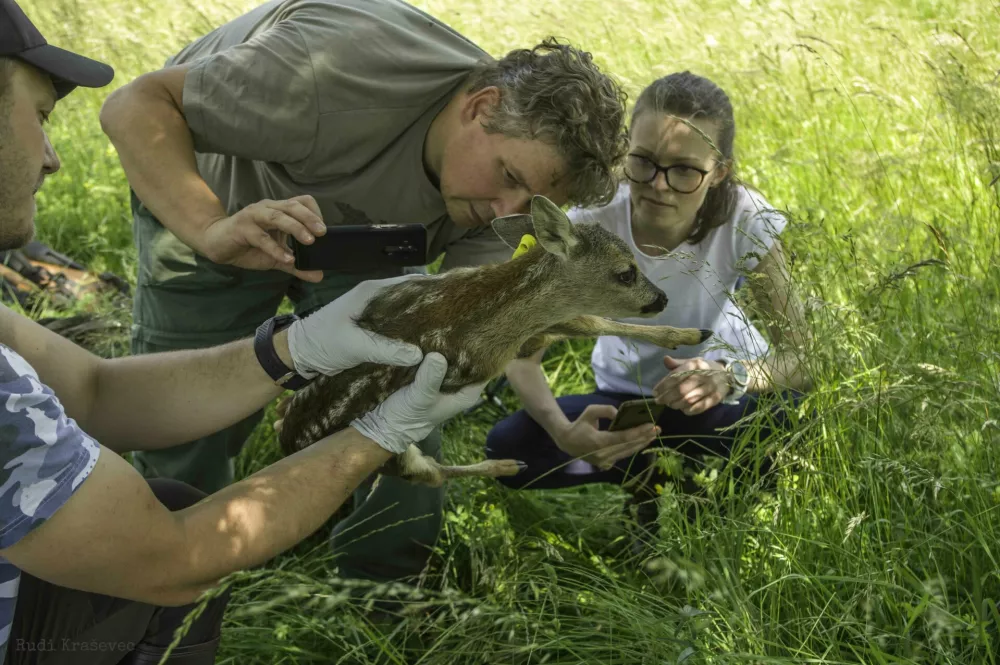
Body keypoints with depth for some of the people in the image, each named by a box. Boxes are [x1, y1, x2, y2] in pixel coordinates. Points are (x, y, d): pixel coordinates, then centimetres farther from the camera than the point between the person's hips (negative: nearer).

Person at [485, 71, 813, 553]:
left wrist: (733, 377, -46)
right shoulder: (591, 225, -24)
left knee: (786, 422, -36)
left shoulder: (744, 219, -25)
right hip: (626, 394, 1)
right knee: (506, 449, -24)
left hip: (718, 389, -1)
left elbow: (800, 355, -23)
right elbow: (523, 355, -21)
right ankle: (652, 484, 1)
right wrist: (563, 431, -42)